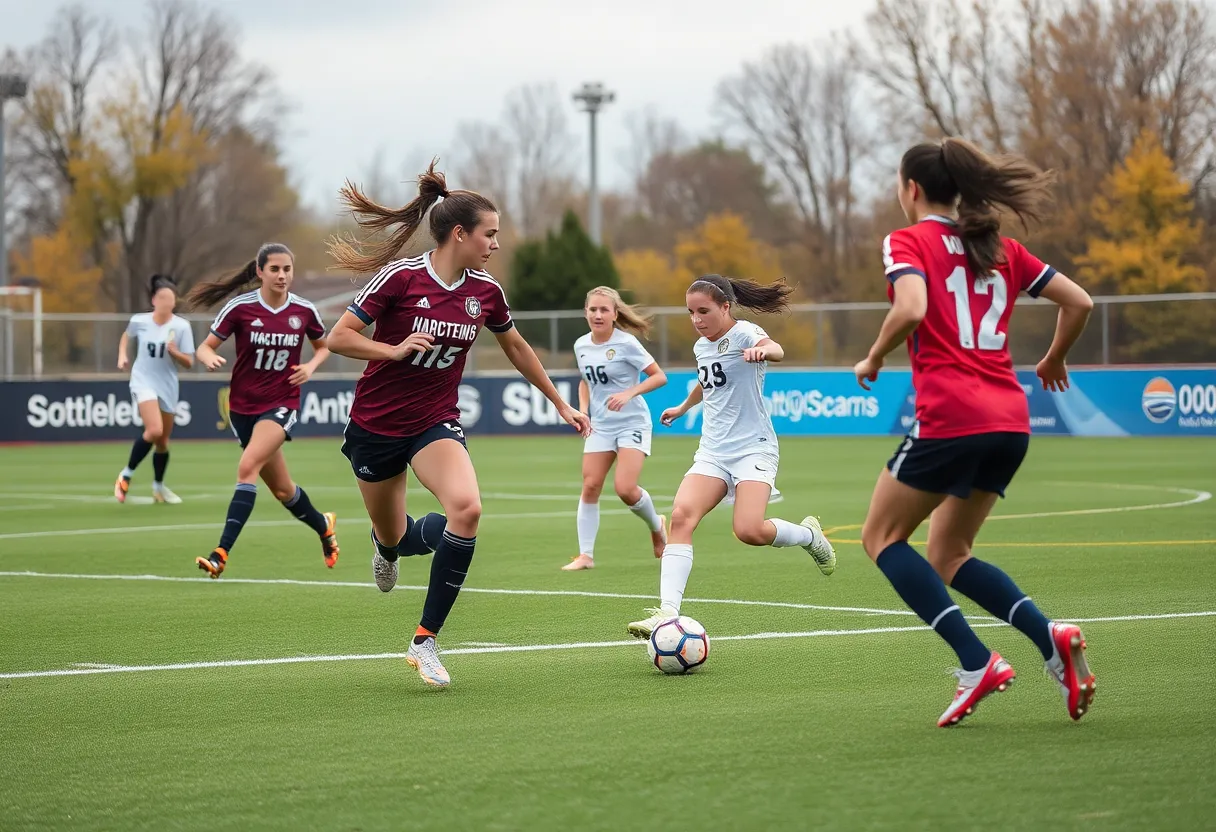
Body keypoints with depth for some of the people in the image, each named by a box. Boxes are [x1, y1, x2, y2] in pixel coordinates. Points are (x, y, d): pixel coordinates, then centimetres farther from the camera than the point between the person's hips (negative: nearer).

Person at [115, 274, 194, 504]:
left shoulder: (181, 326, -9)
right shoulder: (139, 321, -6)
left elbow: (189, 363, -6)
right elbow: (126, 336, 18)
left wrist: (174, 351, -24)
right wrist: (123, 356, 5)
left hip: (167, 386, 2)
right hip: (143, 382, -2)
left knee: (163, 440, 12)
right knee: (154, 430, -24)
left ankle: (158, 486, 33)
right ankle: (126, 475, -7)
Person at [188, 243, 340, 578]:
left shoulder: (304, 311, -4)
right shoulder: (240, 308, -8)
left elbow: (323, 346, 15)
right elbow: (205, 347, -3)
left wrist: (310, 367, -6)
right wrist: (210, 358, -27)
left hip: (282, 404, -2)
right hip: (243, 406, 2)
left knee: (248, 466, -26)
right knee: (282, 490, 11)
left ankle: (221, 553, -28)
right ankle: (324, 526, 42)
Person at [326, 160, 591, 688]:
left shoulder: (485, 291, -2)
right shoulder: (401, 277, -16)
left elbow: (516, 348, 16)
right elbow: (339, 338, -13)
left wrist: (560, 404, 22)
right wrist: (395, 349, -27)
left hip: (436, 422, 2)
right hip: (376, 423, -2)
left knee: (467, 508, -27)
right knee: (394, 538, 10)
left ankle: (425, 640, -18)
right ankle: (387, 545, 55)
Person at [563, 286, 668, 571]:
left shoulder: (626, 343, -14)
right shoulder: (581, 345, 3)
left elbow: (659, 376, -11)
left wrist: (629, 393, -23)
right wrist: (583, 409, 4)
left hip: (632, 423, -5)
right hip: (600, 425, 5)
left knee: (625, 488, -16)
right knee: (590, 486, -4)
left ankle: (657, 526, 15)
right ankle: (586, 554, 3)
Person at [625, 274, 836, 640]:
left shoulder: (743, 334, -9)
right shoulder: (701, 346, 14)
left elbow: (775, 349, -34)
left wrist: (763, 350, -58)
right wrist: (683, 407, 56)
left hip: (754, 448, -6)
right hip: (712, 452, 6)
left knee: (750, 530, -25)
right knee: (682, 516, -20)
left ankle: (809, 534, 10)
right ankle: (667, 611, -29)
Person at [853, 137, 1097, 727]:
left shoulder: (908, 242, 0)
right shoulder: (1000, 248, 17)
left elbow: (911, 308, -19)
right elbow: (1078, 302, 16)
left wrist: (873, 359, -2)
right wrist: (1053, 361, 32)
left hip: (949, 418, -7)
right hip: (1011, 420, 7)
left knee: (883, 538, 9)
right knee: (948, 555, 19)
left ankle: (976, 663, -7)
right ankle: (1049, 637, -4)